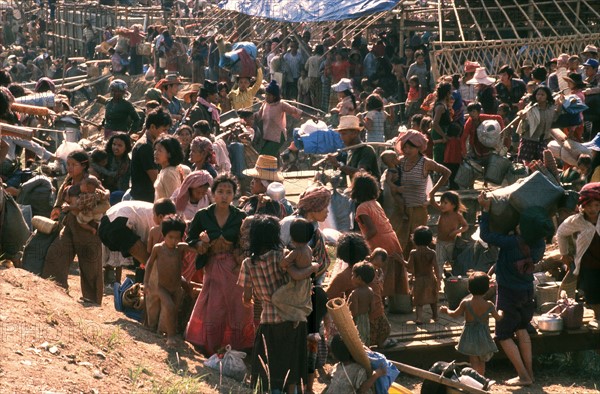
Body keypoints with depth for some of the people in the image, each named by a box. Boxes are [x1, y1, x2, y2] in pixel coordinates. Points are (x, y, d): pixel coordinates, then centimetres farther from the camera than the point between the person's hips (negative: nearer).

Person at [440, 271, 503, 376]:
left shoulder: (465, 303, -13)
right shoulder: (489, 305, -9)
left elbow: (455, 314, -3)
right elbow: (498, 317, 1)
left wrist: (446, 310, 16)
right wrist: (500, 312, 24)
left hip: (470, 336, -1)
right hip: (483, 335, 2)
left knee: (474, 361, 1)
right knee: (482, 361, 19)